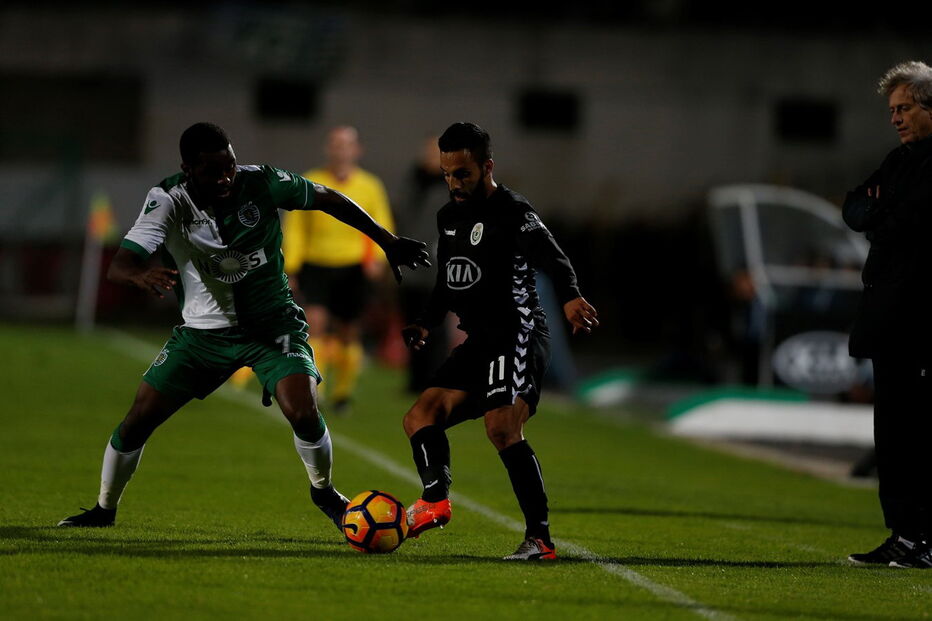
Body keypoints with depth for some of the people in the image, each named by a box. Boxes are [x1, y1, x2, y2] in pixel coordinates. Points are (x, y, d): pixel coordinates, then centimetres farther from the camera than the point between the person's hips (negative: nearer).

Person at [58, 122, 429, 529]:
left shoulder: (262, 183, -18)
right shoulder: (167, 201, -20)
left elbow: (328, 200, -1)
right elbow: (117, 268, -30)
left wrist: (388, 243, 3)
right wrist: (142, 275, -55)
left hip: (272, 323, -1)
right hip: (203, 328, 1)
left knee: (303, 413, -22)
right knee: (139, 419, -3)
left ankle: (323, 491, 9)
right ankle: (104, 509, 21)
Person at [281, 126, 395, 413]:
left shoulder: (370, 186, 4)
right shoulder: (310, 184, 2)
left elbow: (383, 229, 9)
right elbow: (295, 228, 6)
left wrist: (378, 258, -9)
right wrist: (291, 267, 0)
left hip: (355, 269, 1)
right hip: (316, 266, -1)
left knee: (348, 332, 5)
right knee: (315, 320, -20)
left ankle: (342, 389, 24)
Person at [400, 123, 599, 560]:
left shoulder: (513, 213, -8)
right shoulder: (448, 217, 17)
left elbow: (553, 260, -18)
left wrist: (570, 297, -38)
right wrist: (425, 324, 13)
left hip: (517, 336, -10)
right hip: (479, 342, 10)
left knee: (502, 429, -24)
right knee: (420, 417, 2)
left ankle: (539, 537, -25)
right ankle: (435, 499, -17)